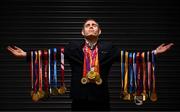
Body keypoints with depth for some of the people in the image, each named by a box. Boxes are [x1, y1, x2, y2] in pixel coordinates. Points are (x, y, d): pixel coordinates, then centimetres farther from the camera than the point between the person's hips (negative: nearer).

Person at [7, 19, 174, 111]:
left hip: (101, 99, 0)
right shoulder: (73, 47, 4)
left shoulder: (109, 48, 5)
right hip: (79, 99, 0)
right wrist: (26, 54, -7)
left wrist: (154, 52, -9)